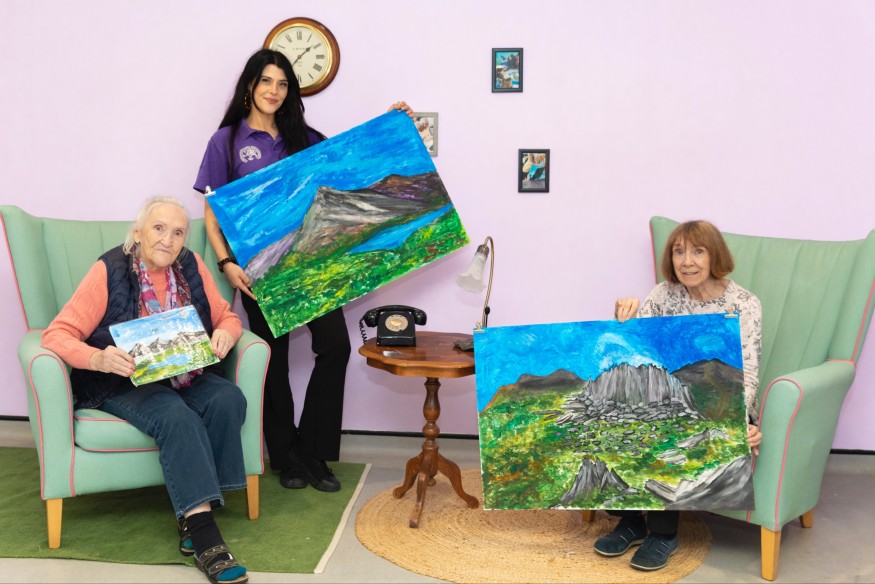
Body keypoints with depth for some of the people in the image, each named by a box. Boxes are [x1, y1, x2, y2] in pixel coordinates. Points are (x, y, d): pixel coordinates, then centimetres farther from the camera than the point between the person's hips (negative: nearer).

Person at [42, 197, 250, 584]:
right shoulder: (109, 271, -11)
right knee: (177, 417, -33)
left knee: (229, 400, -26)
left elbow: (227, 317, 9)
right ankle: (203, 531, -30)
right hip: (123, 382, -4)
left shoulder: (191, 266, 1)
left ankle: (193, 514, -17)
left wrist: (225, 333, -17)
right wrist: (99, 359, -35)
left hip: (184, 376, 4)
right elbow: (58, 333, -14)